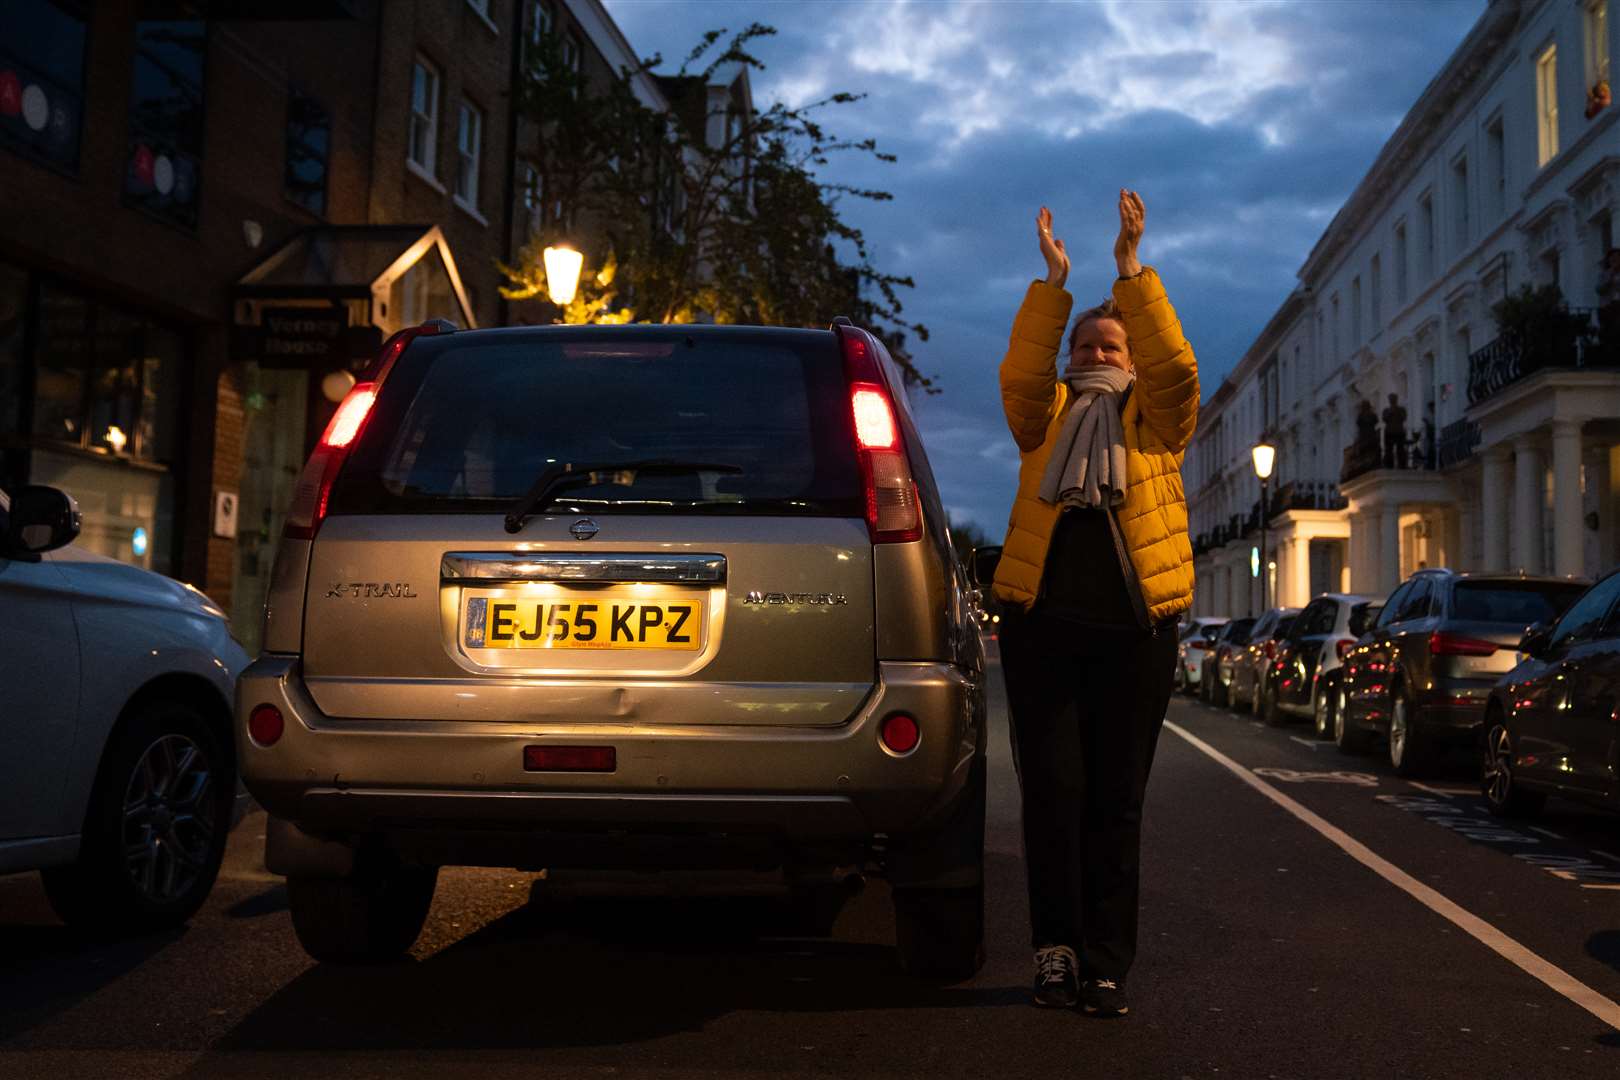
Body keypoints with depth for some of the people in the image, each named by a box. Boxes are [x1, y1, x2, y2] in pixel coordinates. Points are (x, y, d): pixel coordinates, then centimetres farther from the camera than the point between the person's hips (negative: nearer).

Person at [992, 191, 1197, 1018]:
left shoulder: (1155, 421, 12)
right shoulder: (1046, 418, 14)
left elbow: (1175, 366, -6)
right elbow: (1021, 371, -5)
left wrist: (1131, 269, -10)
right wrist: (1053, 282, -11)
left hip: (1134, 630, 0)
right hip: (1041, 624, 0)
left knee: (1116, 800, 2)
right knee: (1052, 789, -3)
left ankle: (1106, 965, 8)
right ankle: (1057, 945, 9)